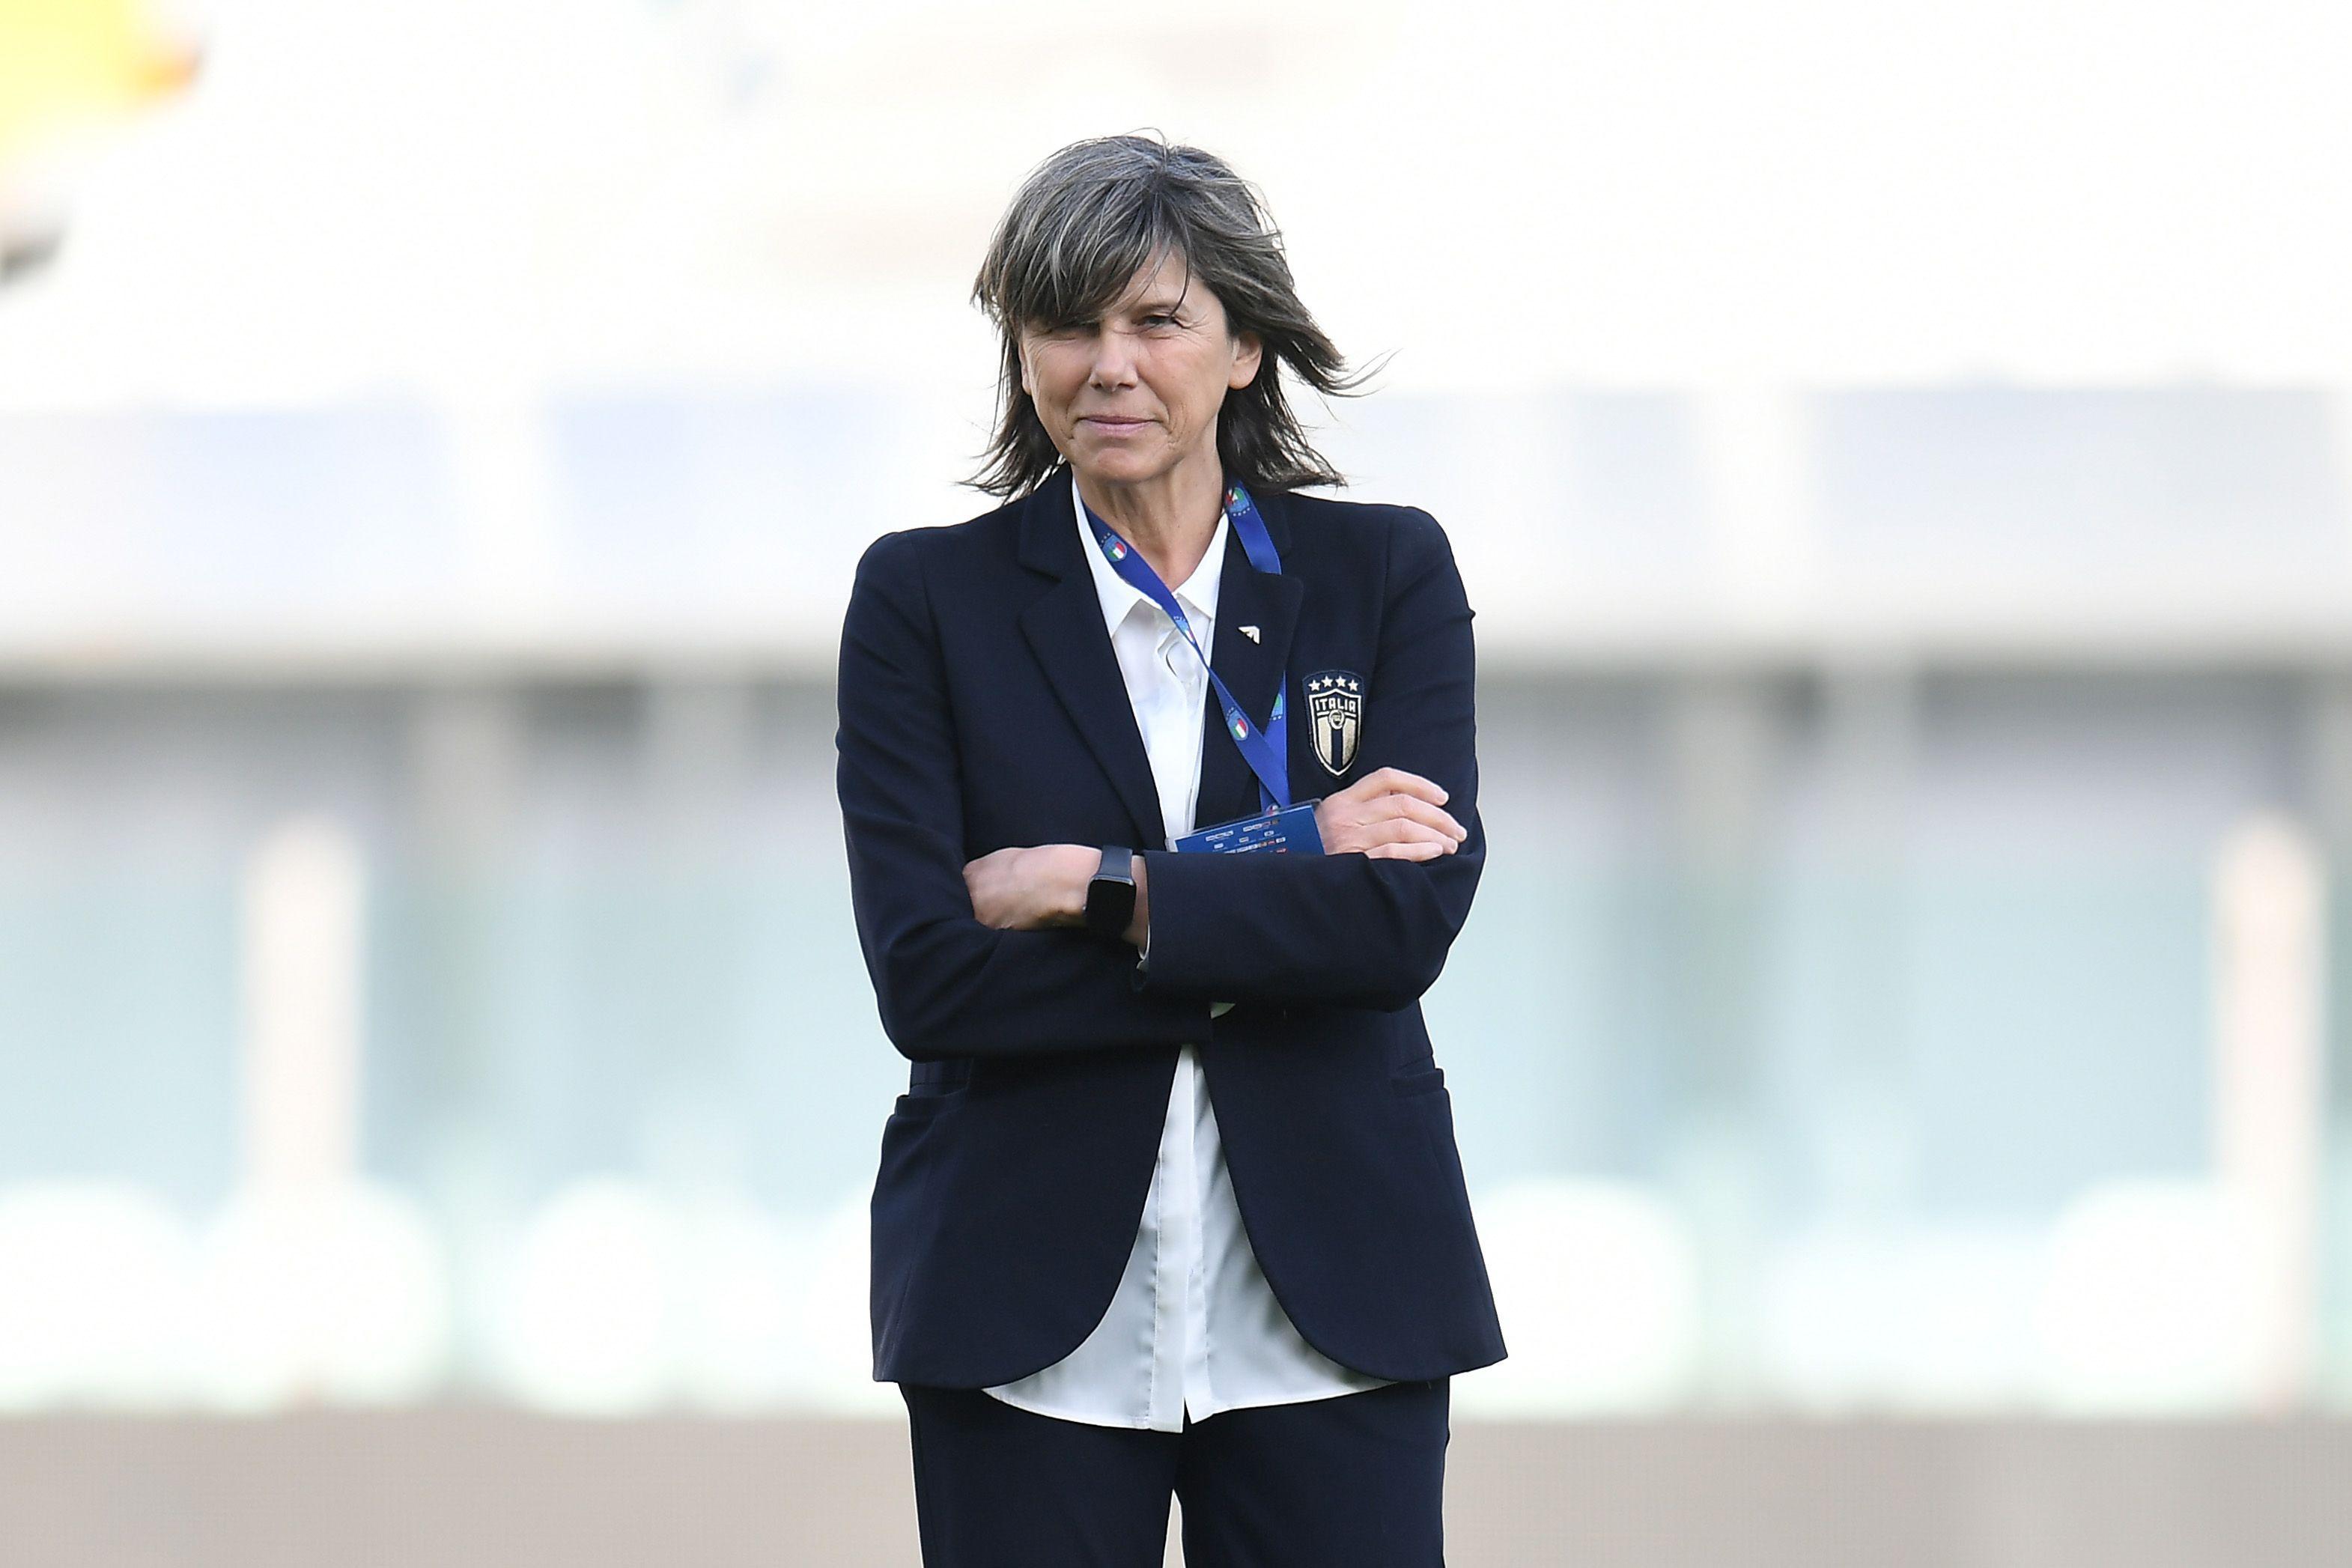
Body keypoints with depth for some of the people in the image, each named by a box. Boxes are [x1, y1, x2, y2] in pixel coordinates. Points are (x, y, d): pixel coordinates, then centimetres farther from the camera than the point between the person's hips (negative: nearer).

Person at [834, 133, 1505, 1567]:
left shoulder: (1388, 574, 6)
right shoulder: (925, 600, 4)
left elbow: (1413, 920, -8)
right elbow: (926, 979, -8)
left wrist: (1096, 889, -13)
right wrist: (1280, 860, -11)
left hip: (1327, 1307, 0)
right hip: (1032, 1317, 0)